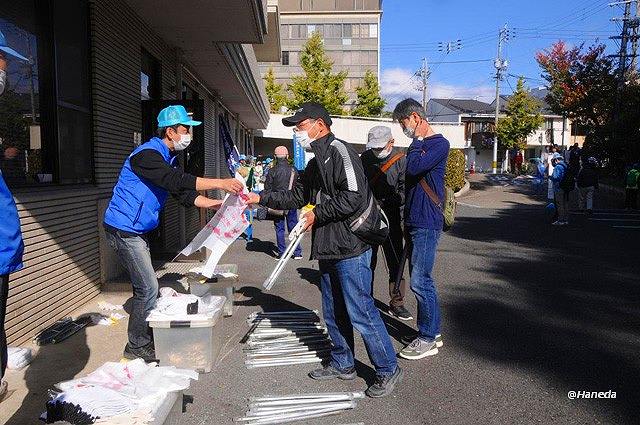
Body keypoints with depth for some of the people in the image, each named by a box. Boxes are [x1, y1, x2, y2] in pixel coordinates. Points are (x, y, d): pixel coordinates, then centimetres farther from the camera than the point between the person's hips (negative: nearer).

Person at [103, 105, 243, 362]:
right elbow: (178, 181, -32)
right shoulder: (147, 154, -19)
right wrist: (220, 183, -32)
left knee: (145, 286, 14)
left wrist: (217, 204, -2)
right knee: (148, 288, -8)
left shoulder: (169, 157, 11)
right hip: (124, 229, -10)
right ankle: (137, 347, 5)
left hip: (138, 230, 10)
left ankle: (141, 341, 25)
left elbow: (184, 194, 9)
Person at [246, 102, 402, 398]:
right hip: (328, 249, 10)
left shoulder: (339, 151, -13)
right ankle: (342, 364, 33)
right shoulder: (315, 163, 18)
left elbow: (353, 197, -23)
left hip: (350, 249, -10)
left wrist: (317, 214, -14)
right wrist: (261, 198, 13)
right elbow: (296, 196, 23)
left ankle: (388, 370, 12)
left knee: (360, 312, -4)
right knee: (333, 313, 17)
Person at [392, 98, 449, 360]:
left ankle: (428, 338, 5)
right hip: (414, 222, 9)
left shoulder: (439, 144, -10)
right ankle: (432, 331, 24)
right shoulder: (420, 145, 17)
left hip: (427, 224, -9)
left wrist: (417, 141, -12)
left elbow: (414, 168, -26)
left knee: (420, 281, -7)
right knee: (421, 279, 13)